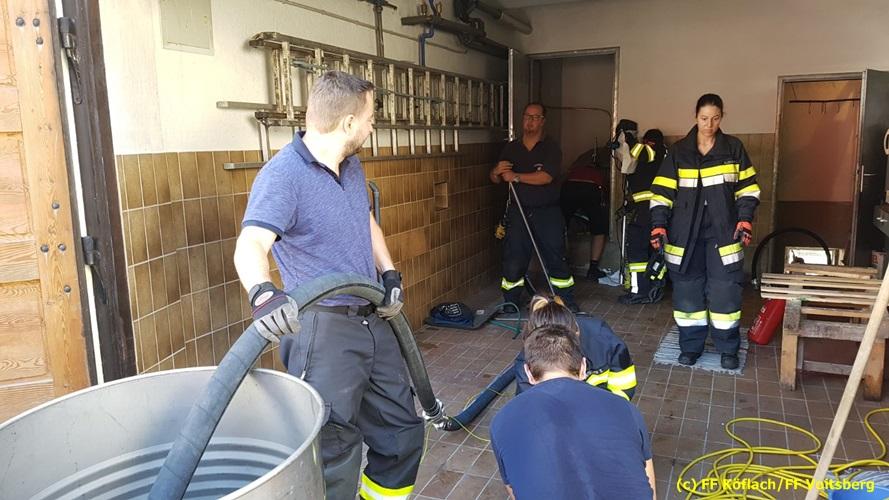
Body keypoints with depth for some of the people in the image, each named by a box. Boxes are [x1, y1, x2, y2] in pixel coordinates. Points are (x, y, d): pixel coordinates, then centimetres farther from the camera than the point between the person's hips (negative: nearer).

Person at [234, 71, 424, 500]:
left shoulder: (351, 166, 8)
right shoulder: (283, 176, -18)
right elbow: (250, 245, -33)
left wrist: (391, 275, 11)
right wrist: (263, 293, -53)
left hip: (372, 321, 8)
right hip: (324, 329, -8)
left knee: (403, 432, 18)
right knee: (335, 456, -4)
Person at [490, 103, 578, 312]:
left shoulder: (551, 147, -3)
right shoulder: (511, 148, 10)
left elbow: (546, 177, -19)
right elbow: (494, 179, 11)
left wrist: (516, 177, -21)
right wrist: (497, 171, -12)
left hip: (547, 212, -3)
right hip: (518, 212, 3)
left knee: (556, 258, 3)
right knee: (513, 259, 3)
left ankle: (567, 303, 16)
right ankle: (510, 303, 16)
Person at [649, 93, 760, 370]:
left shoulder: (734, 147, 5)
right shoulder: (679, 150, 4)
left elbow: (748, 187, 9)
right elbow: (662, 191, 2)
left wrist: (745, 219, -3)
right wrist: (659, 224, -7)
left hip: (723, 230, 0)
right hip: (685, 231, 1)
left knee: (725, 290, 0)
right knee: (687, 288, 4)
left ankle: (728, 348, 16)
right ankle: (690, 346, 18)